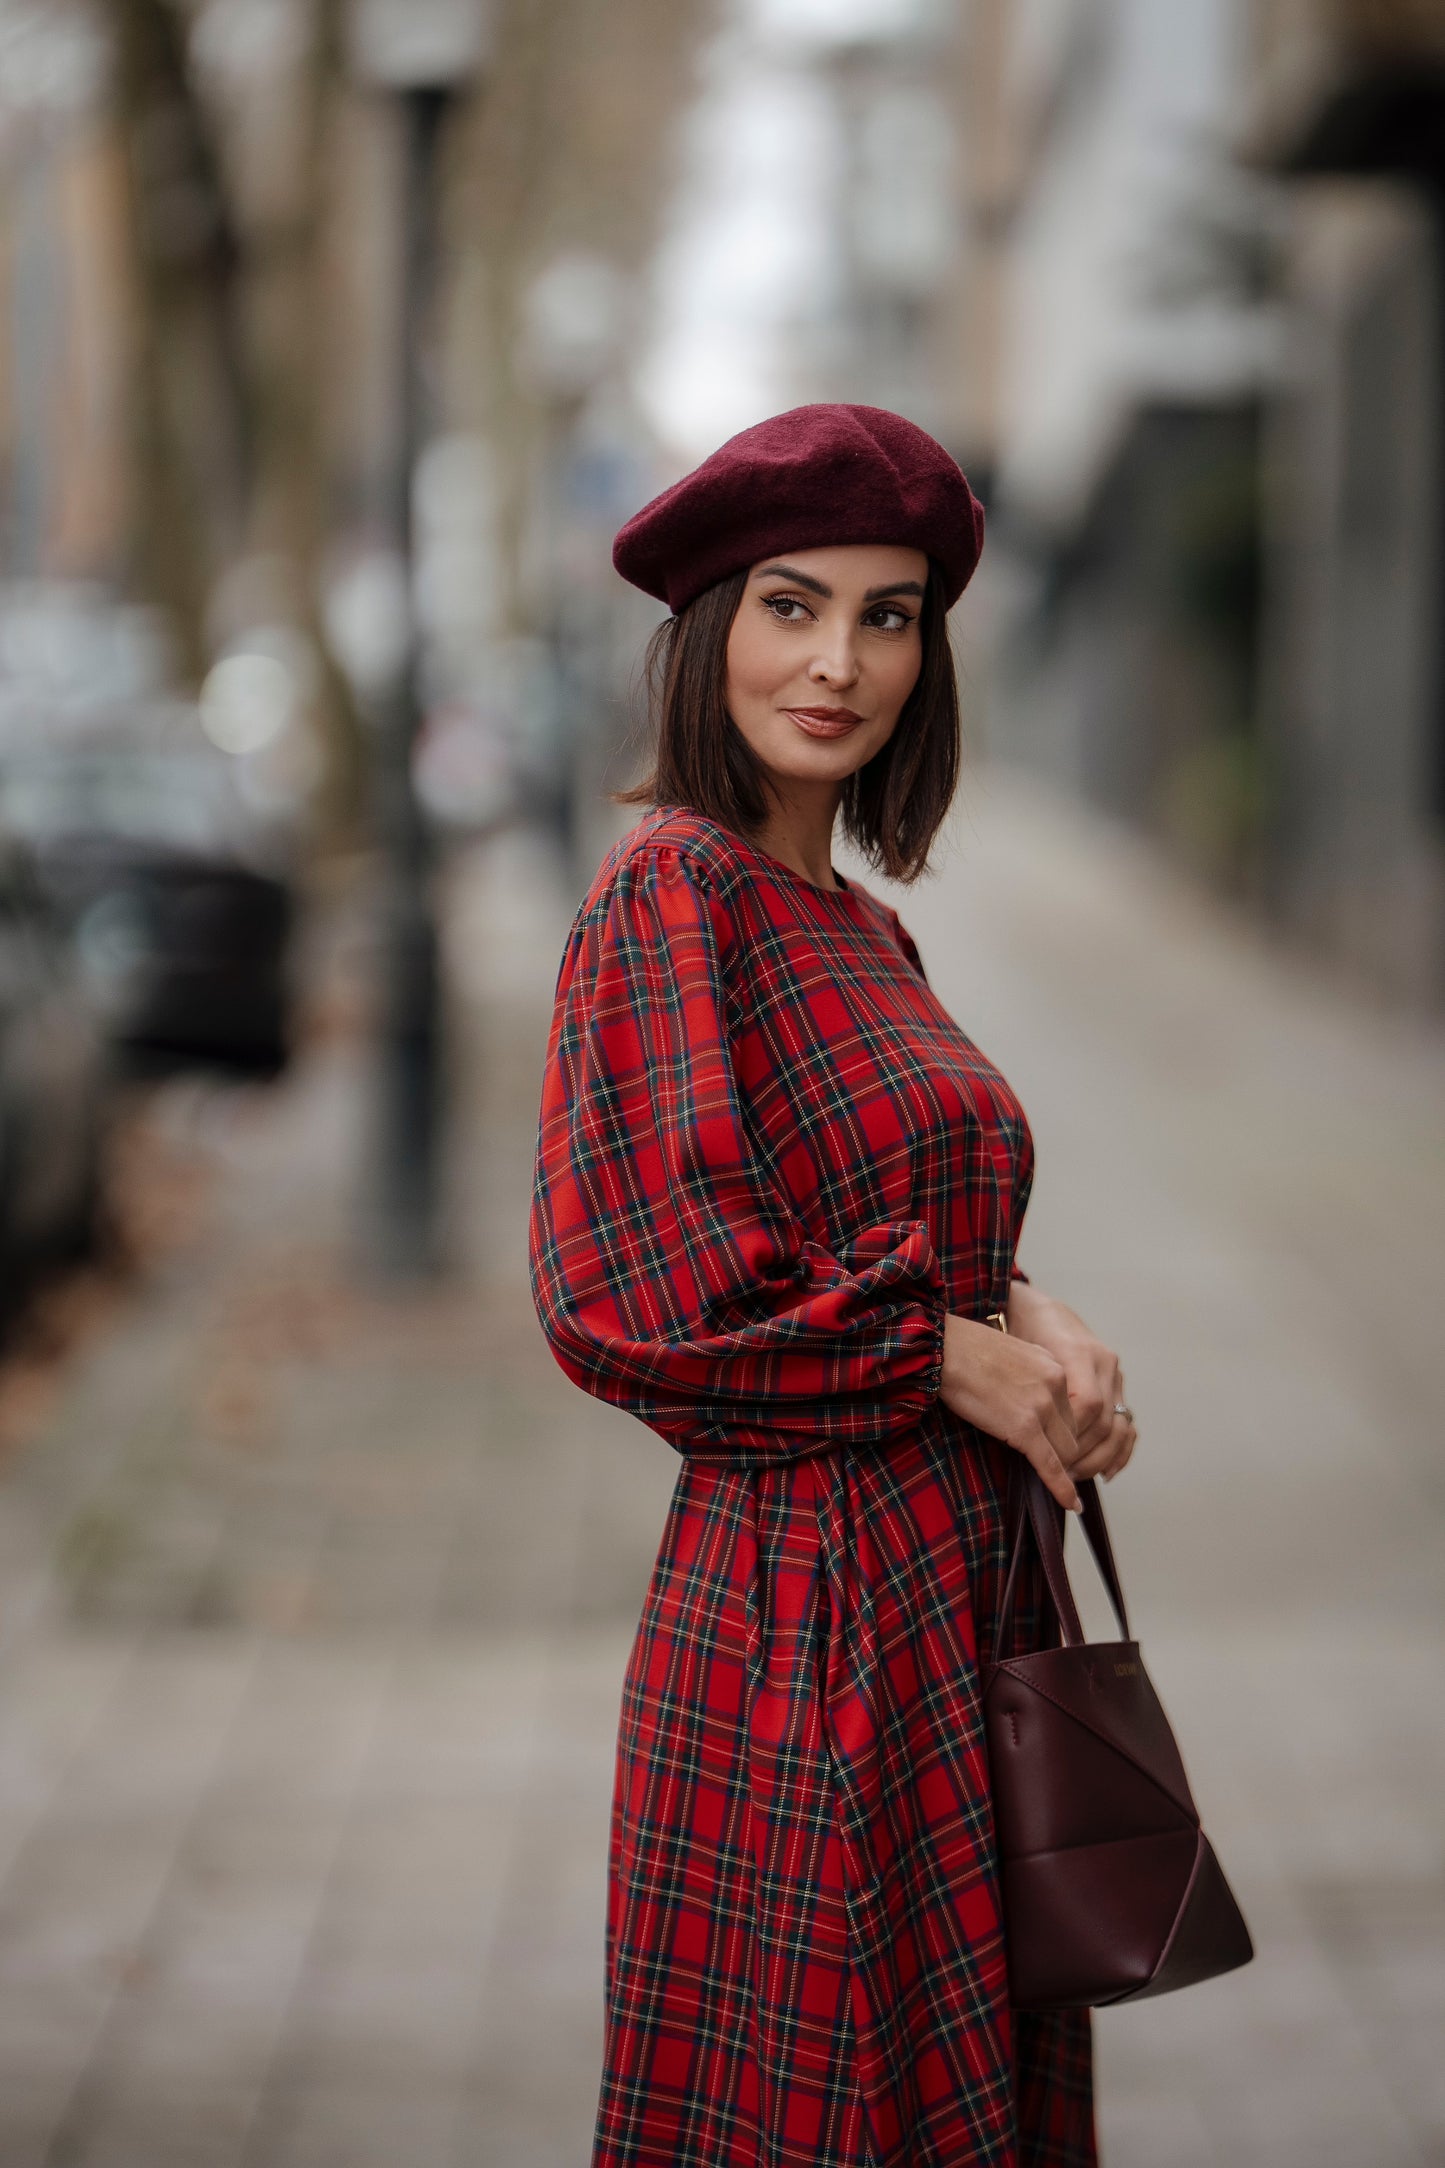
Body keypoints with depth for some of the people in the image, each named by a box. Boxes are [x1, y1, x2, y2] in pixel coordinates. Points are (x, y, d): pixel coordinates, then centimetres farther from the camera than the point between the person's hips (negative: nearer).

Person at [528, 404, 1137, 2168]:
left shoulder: (859, 930, 13)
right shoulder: (674, 888, -12)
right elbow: (637, 1291, -19)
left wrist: (1029, 1327, -1)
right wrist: (951, 1352, -13)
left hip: (948, 1592, 8)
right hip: (809, 1606, -8)